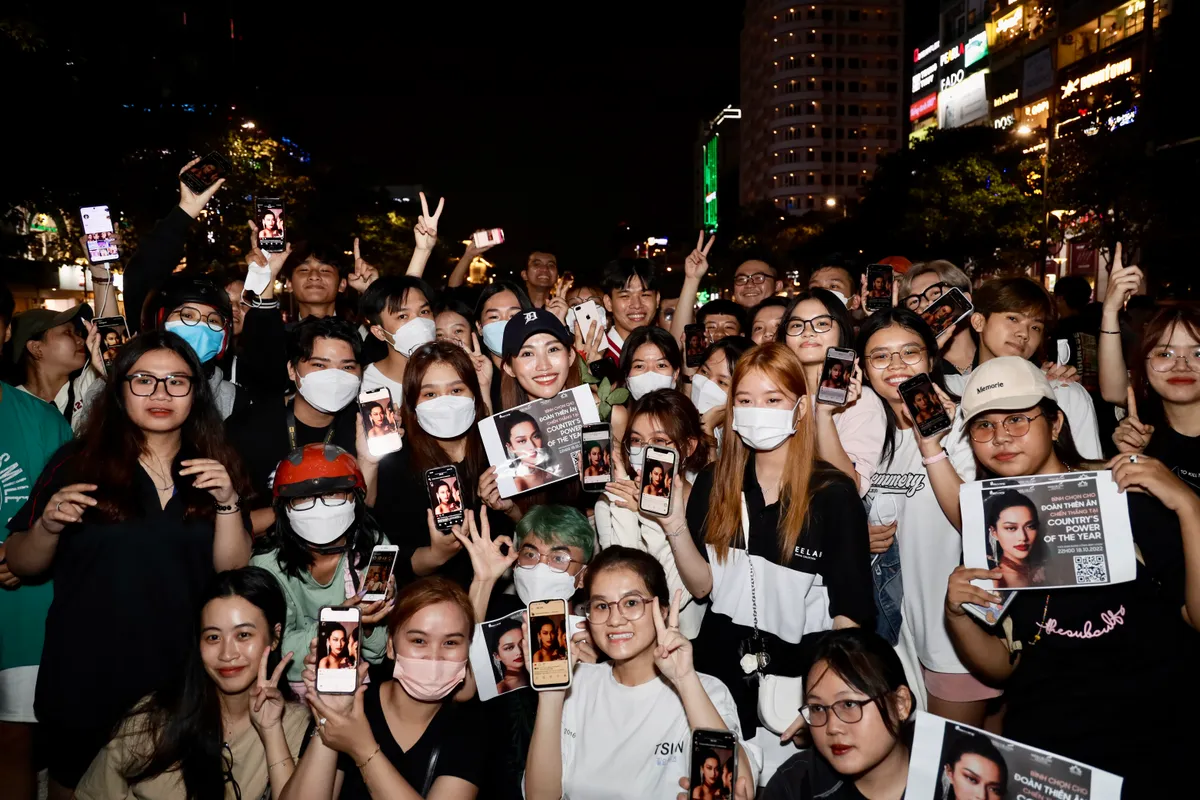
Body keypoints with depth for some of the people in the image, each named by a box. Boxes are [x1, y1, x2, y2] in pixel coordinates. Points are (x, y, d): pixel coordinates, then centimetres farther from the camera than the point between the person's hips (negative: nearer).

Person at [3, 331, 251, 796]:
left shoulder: (214, 468, 1)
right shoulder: (78, 461, -4)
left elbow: (233, 574, -4)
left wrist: (227, 503, -18)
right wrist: (48, 526, -20)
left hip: (182, 681, 2)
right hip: (85, 683, -1)